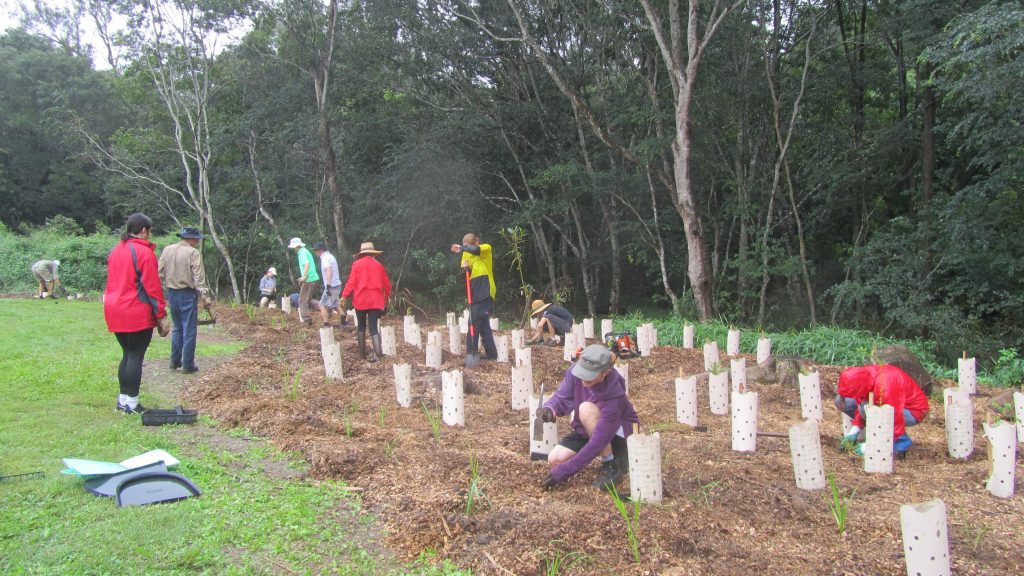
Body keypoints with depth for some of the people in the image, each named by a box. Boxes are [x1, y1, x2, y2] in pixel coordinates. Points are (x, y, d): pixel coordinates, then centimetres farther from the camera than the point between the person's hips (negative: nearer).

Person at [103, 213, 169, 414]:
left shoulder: (115, 251, 13)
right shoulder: (144, 252, -12)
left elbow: (111, 282, 16)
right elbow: (152, 287, -13)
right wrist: (161, 315, -9)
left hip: (115, 312, 8)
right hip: (138, 314, -8)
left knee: (127, 354, 16)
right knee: (136, 357, -1)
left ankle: (122, 400, 21)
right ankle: (132, 404, 3)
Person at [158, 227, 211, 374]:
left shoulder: (167, 250, 5)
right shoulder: (193, 253, -12)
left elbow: (160, 273, 7)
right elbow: (199, 277, -17)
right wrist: (205, 298, -16)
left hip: (172, 293, 6)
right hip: (187, 294, -6)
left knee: (177, 328, 20)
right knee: (189, 331, 2)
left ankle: (174, 361, 23)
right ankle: (188, 365, 5)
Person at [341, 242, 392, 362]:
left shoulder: (357, 264, 0)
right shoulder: (379, 265, 8)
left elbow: (351, 281, -7)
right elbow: (386, 284, 11)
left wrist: (344, 296, -4)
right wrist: (386, 297, 26)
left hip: (361, 299, -1)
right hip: (376, 300, 1)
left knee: (361, 326, 14)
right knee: (373, 327, -1)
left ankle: (362, 352, 18)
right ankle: (377, 353, -16)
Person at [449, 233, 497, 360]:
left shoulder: (486, 248, -4)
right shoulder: (467, 254, 14)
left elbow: (475, 250, -27)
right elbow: (465, 273, 8)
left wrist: (462, 248, -17)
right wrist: (465, 268, -13)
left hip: (484, 292, -8)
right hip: (475, 293, 8)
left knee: (474, 322, -12)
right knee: (483, 324, 9)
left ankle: (471, 352, -10)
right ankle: (491, 353, 14)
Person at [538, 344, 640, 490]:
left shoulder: (613, 395, -37)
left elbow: (598, 440, -36)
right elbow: (562, 397, -15)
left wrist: (564, 471, -35)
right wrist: (549, 408, -43)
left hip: (618, 432, -6)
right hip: (586, 431, 6)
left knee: (587, 409, -34)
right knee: (555, 459, -14)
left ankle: (612, 464, -16)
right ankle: (608, 454, 10)